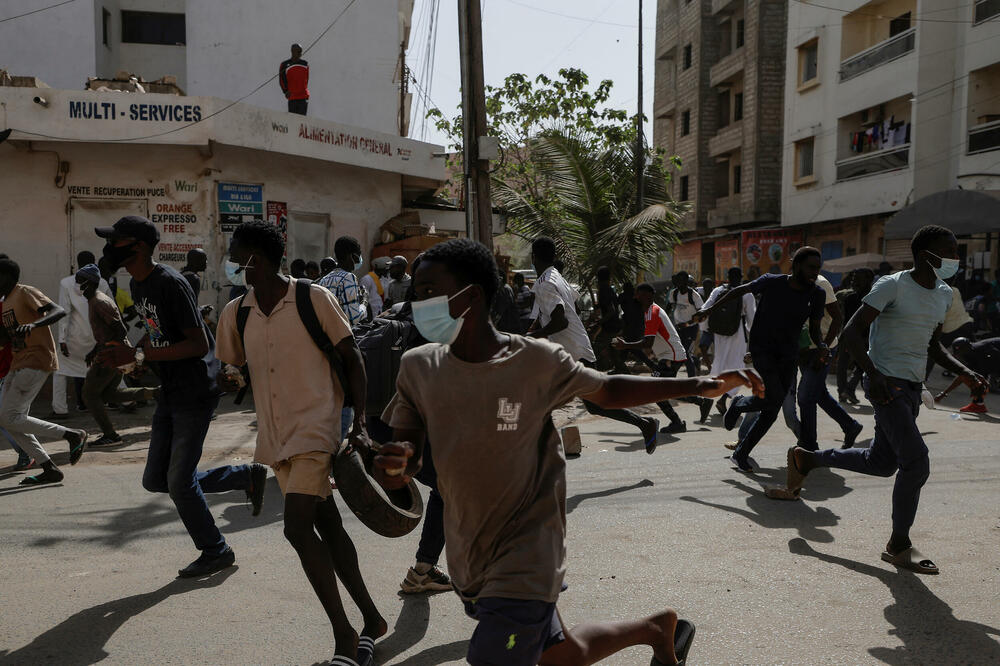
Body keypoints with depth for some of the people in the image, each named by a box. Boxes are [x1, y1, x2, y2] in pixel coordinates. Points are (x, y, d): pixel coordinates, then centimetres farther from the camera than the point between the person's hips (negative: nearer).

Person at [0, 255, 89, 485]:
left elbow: (59, 311, -23)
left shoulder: (26, 293, -8)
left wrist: (34, 324, -38)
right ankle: (49, 470, 7)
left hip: (36, 362, -10)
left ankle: (73, 435, -4)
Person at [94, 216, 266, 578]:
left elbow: (199, 345, -23)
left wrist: (138, 355, -24)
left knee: (179, 483, -4)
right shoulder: (138, 285, 10)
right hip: (169, 393, 10)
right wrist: (124, 355, 4)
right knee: (155, 479, 12)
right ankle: (247, 476, 24)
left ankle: (216, 552, 19)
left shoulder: (171, 283, -19)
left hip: (196, 392, -10)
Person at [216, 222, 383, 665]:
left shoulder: (313, 298, -9)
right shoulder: (236, 313, 7)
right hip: (276, 436, 6)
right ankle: (371, 620, 26)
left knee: (297, 526, -17)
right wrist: (227, 380, -5)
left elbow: (351, 358, -5)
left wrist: (360, 423, -9)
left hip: (316, 427, -6)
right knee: (326, 525, 12)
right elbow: (230, 370, 18)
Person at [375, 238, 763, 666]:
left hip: (523, 565, -5)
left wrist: (698, 386, -8)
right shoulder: (418, 367, -6)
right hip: (467, 558, 5)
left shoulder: (536, 361, -15)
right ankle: (656, 629, 48)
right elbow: (405, 469, -1)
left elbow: (607, 390, 1)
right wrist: (394, 464, -25)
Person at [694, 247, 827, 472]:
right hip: (762, 349, -4)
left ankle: (741, 454, 15)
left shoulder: (816, 294, -1)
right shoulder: (771, 282, -9)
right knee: (774, 397, -22)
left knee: (771, 412, 1)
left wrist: (822, 347, -13)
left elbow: (814, 329, 8)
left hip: (787, 356, 4)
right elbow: (741, 290, 7)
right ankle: (739, 404, 10)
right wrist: (711, 309, 7)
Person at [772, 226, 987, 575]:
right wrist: (873, 374, -28)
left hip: (913, 388, 9)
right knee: (916, 462, -14)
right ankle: (899, 545, 3)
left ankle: (805, 458, 34)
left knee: (882, 462, 15)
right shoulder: (892, 286, -12)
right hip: (888, 385, -9)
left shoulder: (944, 294, 13)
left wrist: (962, 371, 8)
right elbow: (852, 331, -16)